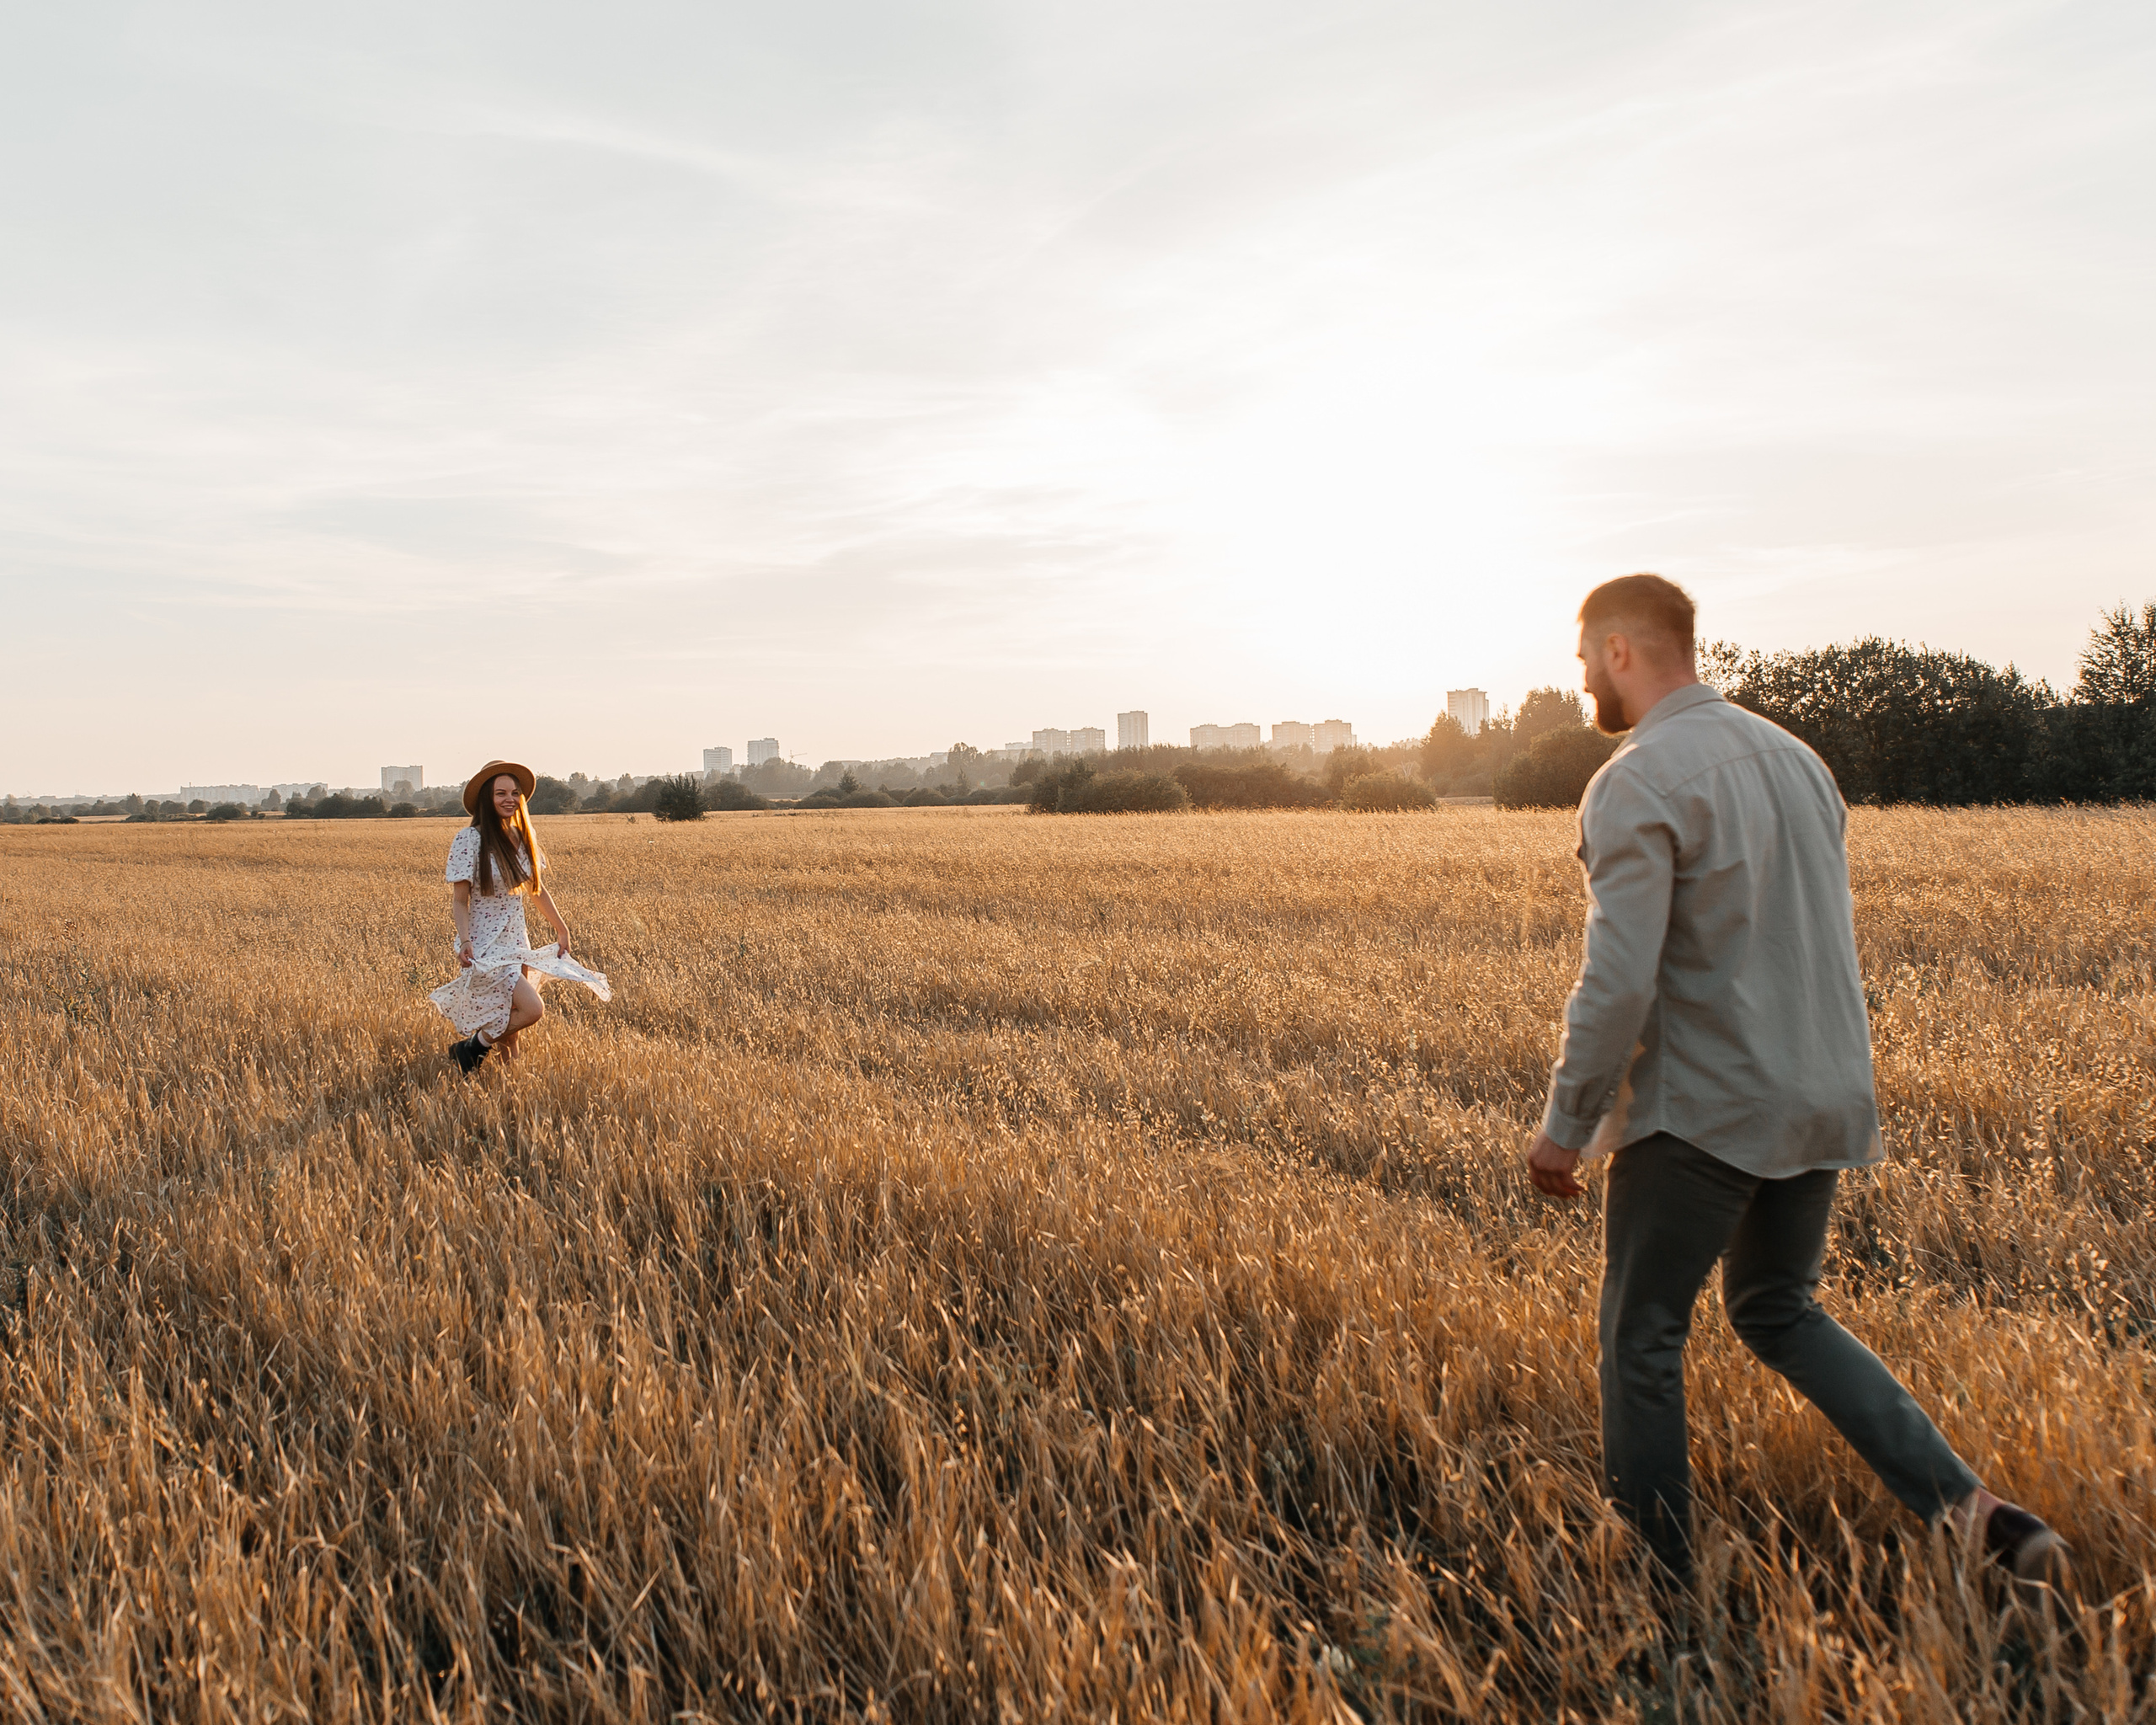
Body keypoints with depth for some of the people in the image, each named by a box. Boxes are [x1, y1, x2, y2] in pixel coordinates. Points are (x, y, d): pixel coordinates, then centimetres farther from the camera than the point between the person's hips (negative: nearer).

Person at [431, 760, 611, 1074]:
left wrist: (561, 928, 22)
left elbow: (538, 888, 17)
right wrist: (465, 941, -26)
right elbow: (460, 900, -12)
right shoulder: (469, 839, -14)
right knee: (532, 1009, -18)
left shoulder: (524, 836, 5)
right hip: (485, 947, -6)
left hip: (517, 943, 7)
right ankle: (471, 1048, 1)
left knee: (510, 1026, 11)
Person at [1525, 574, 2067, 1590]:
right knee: (1778, 1314, 23)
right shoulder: (1795, 757, 11)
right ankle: (1965, 1507, 11)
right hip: (1821, 1099, 8)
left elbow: (1619, 983, -22)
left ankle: (1660, 1580, 20)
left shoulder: (1637, 785, -16)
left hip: (1702, 1111, -8)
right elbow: (1827, 934, 17)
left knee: (1641, 1337, 9)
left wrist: (1565, 1127, -11)